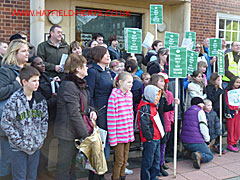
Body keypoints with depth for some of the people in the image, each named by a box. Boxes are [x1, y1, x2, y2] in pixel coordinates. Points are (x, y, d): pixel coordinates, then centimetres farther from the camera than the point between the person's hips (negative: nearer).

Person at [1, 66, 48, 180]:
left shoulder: (40, 99, 2)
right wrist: (20, 142, -14)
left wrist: (42, 138, 5)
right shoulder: (15, 100, -15)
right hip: (19, 149, -4)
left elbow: (44, 120, 11)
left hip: (36, 146, 5)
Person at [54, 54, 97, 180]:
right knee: (64, 166, 5)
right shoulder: (68, 86, -20)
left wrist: (90, 110, 1)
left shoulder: (81, 84, 11)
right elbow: (74, 114, -23)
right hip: (67, 132, -9)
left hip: (76, 131, 9)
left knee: (72, 163, 20)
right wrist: (85, 133, -20)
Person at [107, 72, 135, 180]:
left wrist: (131, 132, 13)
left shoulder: (129, 94, 7)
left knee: (125, 160, 15)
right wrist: (113, 137, -15)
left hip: (128, 134, 6)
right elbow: (111, 117, -14)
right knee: (119, 160, 3)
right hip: (118, 134, -6)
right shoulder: (114, 95, -14)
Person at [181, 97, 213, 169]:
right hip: (196, 142, -7)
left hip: (184, 142, 7)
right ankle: (199, 155, -19)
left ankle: (191, 153, 1)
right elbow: (203, 127, -14)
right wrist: (207, 140, 2)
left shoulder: (186, 112, 16)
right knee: (210, 156, 9)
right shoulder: (200, 111, -7)